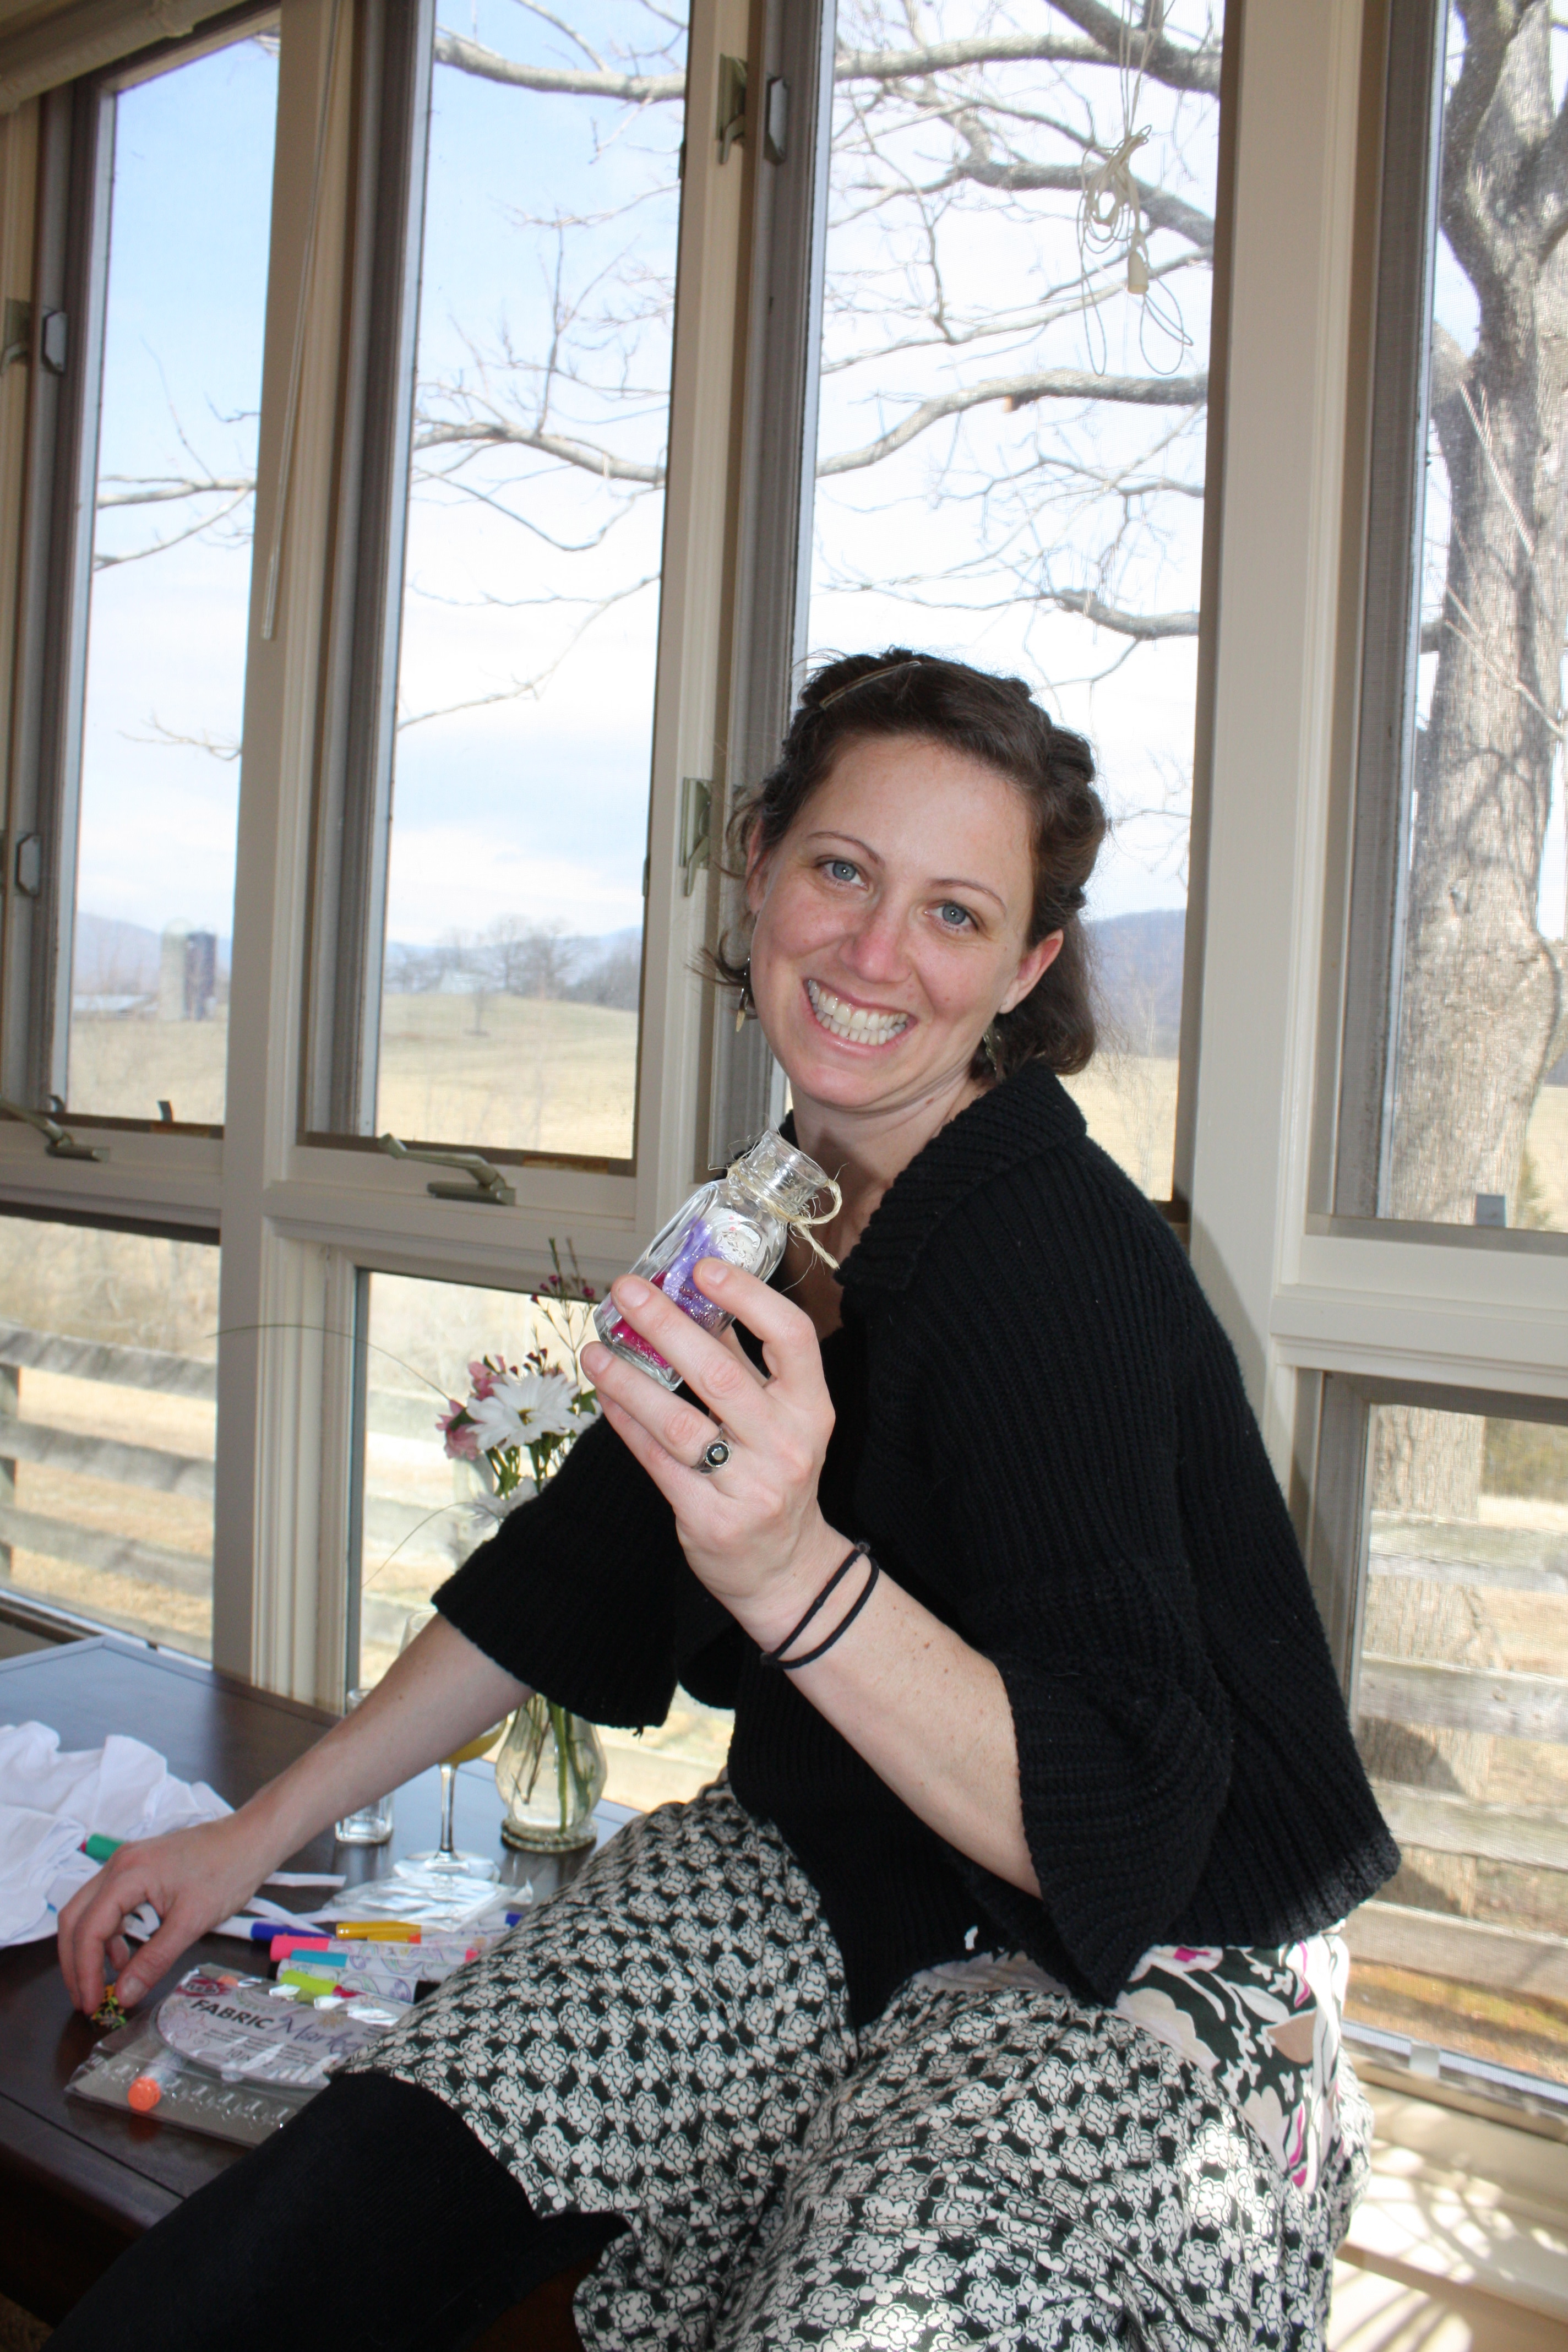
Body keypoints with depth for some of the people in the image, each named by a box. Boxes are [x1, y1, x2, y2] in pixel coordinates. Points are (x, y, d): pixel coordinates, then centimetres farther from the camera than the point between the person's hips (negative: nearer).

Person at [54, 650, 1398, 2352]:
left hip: (1137, 1975, -5)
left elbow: (1106, 1832, -29)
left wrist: (792, 1572, -45)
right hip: (828, 1882, 6)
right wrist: (256, 1833, 15)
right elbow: (586, 1558, 12)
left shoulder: (1055, 1251, -23)